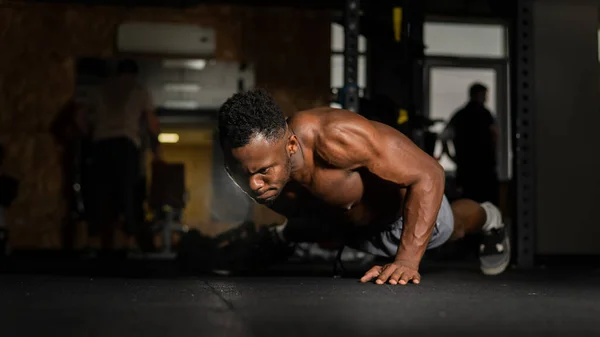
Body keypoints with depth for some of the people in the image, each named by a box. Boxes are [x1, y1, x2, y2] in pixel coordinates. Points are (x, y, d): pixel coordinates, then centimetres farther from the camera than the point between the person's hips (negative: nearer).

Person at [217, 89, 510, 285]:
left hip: (403, 199, -2)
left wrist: (407, 260, -50)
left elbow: (428, 175, -44)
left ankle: (487, 219, 65)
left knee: (448, 230, 32)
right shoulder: (255, 159, -33)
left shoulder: (335, 136, -51)